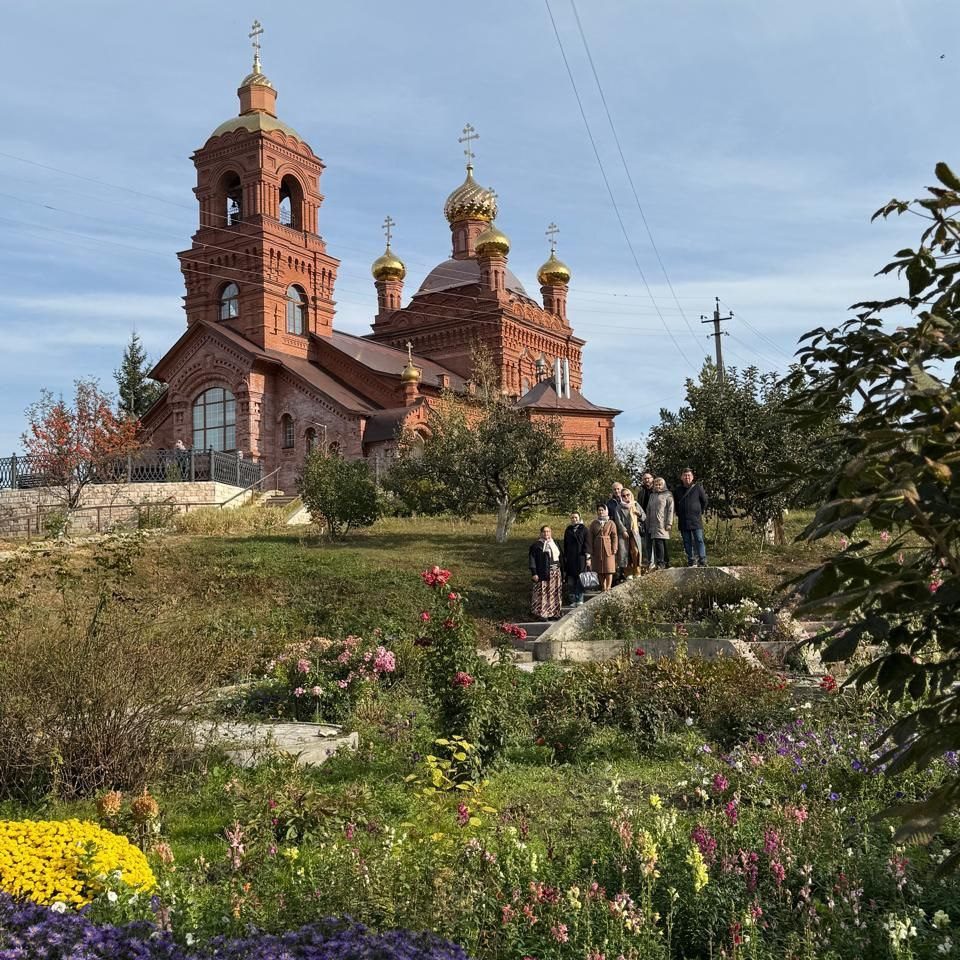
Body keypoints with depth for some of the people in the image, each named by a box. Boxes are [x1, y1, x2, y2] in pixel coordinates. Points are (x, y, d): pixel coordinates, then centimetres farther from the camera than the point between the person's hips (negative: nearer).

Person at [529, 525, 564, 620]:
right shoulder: (536, 545, -4)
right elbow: (532, 559, -9)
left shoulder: (554, 543, 15)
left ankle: (553, 613, 16)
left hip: (556, 573, 6)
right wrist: (534, 573, -16)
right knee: (543, 594, -6)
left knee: (555, 593, 8)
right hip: (543, 573, -6)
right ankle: (542, 614, -1)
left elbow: (560, 558, 19)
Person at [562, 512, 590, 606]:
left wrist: (588, 558, -8)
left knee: (580, 580, -4)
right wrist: (565, 558, 11)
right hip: (570, 559, 3)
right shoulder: (568, 530, 12)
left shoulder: (583, 529, 2)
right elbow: (565, 545, 15)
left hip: (580, 558, -3)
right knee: (571, 581, 1)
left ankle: (580, 600, 0)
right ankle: (573, 600, 6)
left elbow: (587, 544, -2)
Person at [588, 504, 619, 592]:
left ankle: (608, 587, 2)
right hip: (597, 550, 2)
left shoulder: (611, 523, 3)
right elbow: (591, 538, 8)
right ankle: (603, 587, 16)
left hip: (608, 549, -2)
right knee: (600, 571, 6)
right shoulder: (593, 524, 9)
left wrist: (614, 549, -7)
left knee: (609, 569, -3)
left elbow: (614, 537, 1)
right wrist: (591, 551, 2)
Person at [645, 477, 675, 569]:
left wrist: (669, 523, -11)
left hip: (663, 525, -5)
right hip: (653, 525, 5)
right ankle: (665, 563, 5)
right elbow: (648, 510, 23)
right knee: (656, 543, 1)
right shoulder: (652, 495, 21)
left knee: (660, 542, -12)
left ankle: (661, 563, -11)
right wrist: (647, 524, 16)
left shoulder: (668, 495, 4)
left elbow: (670, 510, -3)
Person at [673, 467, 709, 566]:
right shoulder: (677, 490, 9)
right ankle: (691, 561, 11)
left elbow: (705, 501, 9)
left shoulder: (697, 488, 0)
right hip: (683, 521, 4)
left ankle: (702, 561, -9)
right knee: (687, 542, 6)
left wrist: (701, 512, 6)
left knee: (699, 540, -8)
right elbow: (675, 505, 22)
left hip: (696, 520, -3)